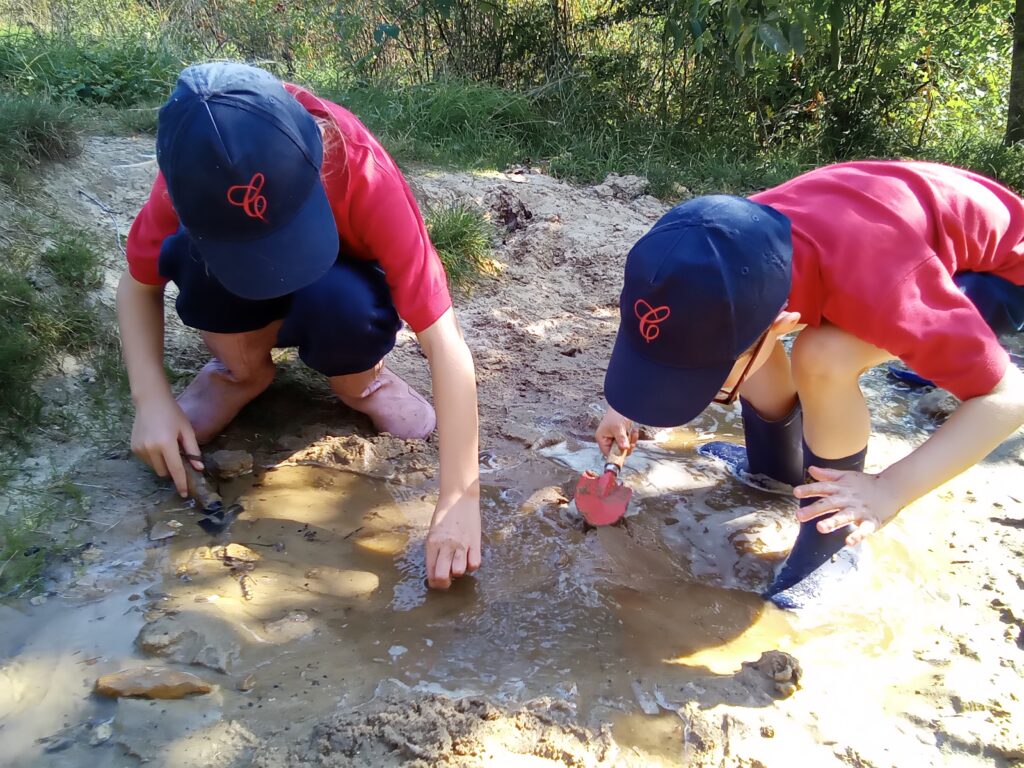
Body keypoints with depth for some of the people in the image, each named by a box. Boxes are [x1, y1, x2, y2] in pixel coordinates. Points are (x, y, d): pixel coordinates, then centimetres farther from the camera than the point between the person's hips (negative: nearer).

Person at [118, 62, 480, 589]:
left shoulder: (367, 177, -38)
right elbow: (137, 283, -13)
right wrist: (152, 401, -27)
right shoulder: (197, 171, -31)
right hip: (236, 293, 2)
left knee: (339, 304, -38)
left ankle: (360, 384, -4)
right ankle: (243, 372, -2)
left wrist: (459, 498, -43)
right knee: (185, 256, -32)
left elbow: (444, 343, -40)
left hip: (338, 285, -1)